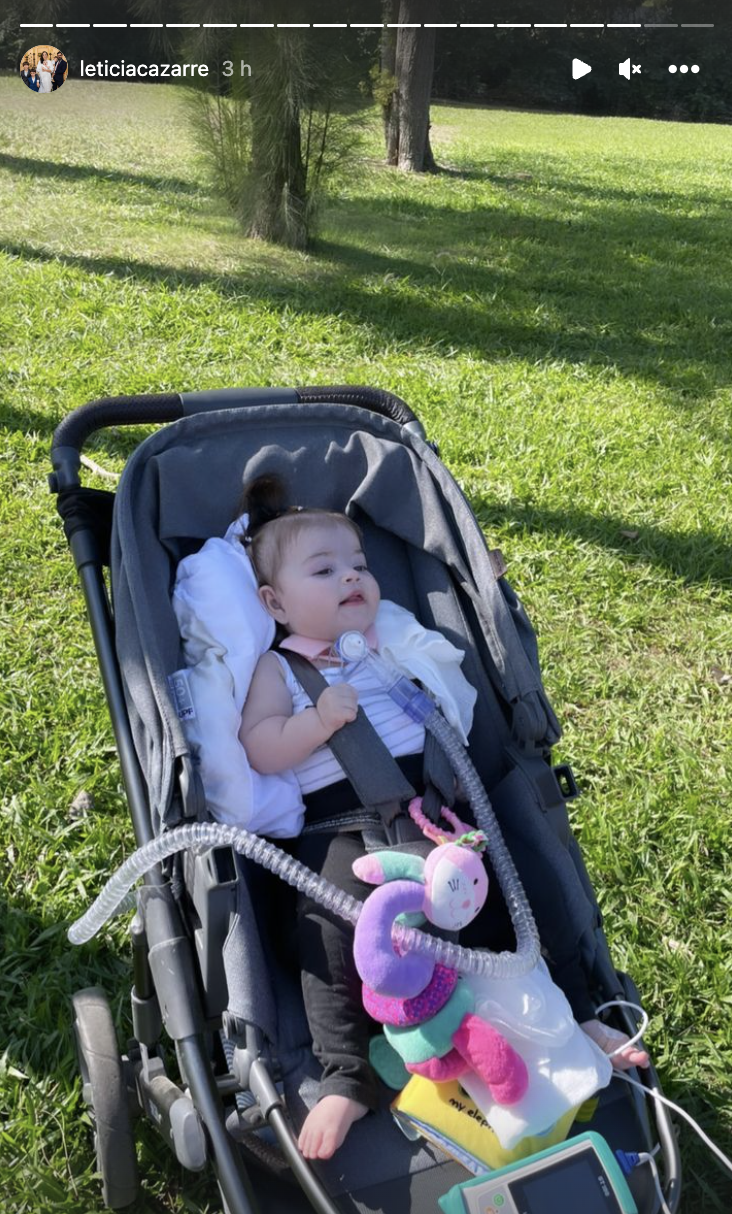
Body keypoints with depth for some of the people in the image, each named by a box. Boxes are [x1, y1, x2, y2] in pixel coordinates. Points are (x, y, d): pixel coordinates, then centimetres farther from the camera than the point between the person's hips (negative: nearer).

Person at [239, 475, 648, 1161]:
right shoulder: (277, 668, 11)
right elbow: (261, 751, 0)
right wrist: (319, 718, -17)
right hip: (339, 826, -3)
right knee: (331, 924, -26)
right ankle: (346, 1078, -16)